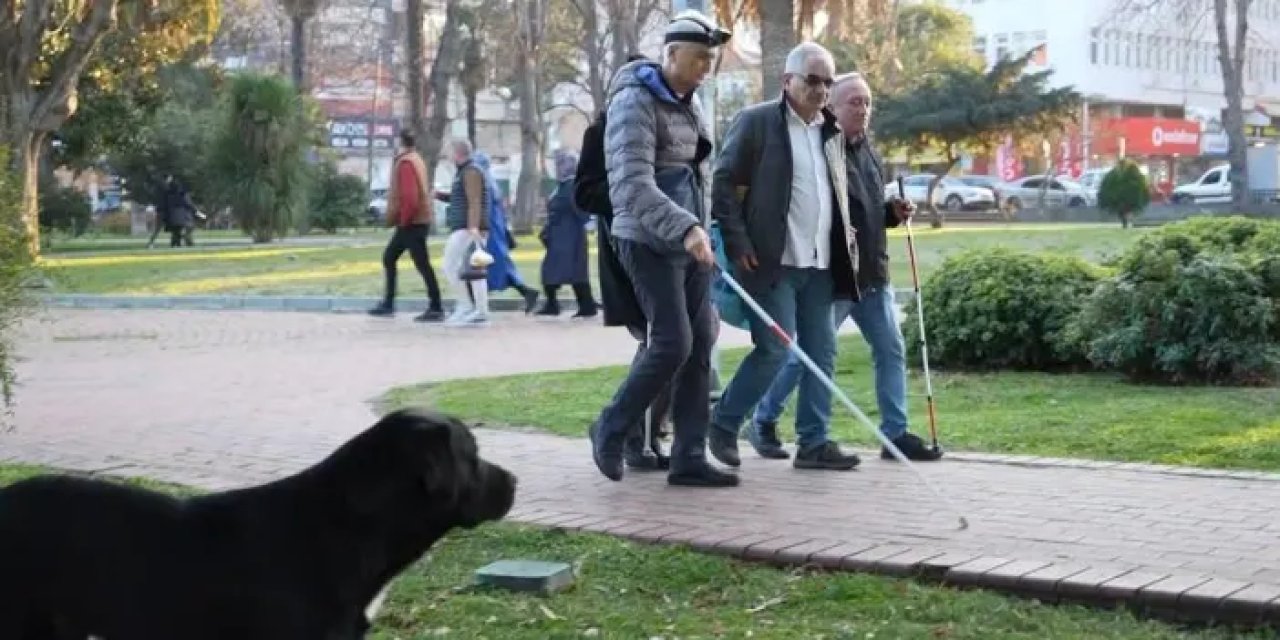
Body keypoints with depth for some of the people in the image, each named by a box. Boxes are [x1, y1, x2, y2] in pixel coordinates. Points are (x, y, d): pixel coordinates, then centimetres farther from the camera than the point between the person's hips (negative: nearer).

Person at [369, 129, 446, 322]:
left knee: (422, 264, -8)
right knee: (389, 258, 15)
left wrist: (404, 220, -16)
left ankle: (436, 308, -6)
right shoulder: (415, 159, 16)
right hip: (414, 221, 10)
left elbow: (410, 196, -25)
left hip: (412, 223, -10)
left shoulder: (405, 163, -16)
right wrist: (398, 218, 19)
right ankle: (388, 303, 18)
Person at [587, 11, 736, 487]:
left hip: (688, 240, 8)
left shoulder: (689, 104, 12)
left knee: (700, 344, 3)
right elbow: (633, 185, -25)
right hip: (649, 241, -8)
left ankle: (689, 459, 8)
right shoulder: (634, 102, -14)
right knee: (673, 342, -12)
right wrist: (686, 229, -34)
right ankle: (610, 429, 9)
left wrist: (698, 230, 17)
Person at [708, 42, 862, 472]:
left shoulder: (832, 132, 16)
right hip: (772, 260, -7)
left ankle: (814, 442, 11)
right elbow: (724, 185, -6)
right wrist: (737, 243, -13)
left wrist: (847, 240, 13)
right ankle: (723, 426, 8)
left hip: (820, 263, 7)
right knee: (775, 349, -9)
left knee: (821, 352, 5)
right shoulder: (755, 122, -4)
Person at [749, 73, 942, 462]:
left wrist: (893, 213, 6)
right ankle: (763, 423, 17)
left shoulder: (868, 152, 14)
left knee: (891, 350, 5)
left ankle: (896, 434, 10)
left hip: (872, 273, 8)